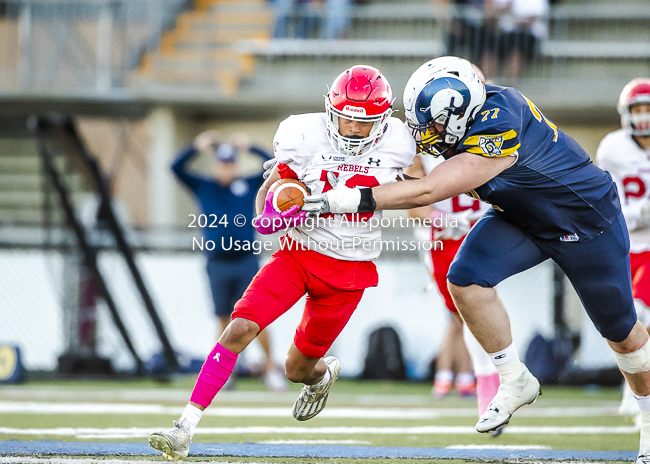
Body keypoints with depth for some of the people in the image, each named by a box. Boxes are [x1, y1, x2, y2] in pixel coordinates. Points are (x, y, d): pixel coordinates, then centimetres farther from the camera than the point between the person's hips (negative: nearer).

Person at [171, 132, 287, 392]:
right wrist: (197, 148, -18)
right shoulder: (202, 187, 9)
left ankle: (270, 368, 0)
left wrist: (250, 148, -10)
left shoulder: (249, 186, 9)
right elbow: (177, 168, -2)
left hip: (247, 261, 0)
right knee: (225, 321, 3)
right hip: (218, 263, 1)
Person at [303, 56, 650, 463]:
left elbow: (428, 192, -43)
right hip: (521, 217, 7)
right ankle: (516, 383, 1)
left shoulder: (498, 131, -41)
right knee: (466, 280, -17)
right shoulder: (458, 115, -17)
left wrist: (352, 199, -44)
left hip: (586, 221, -7)